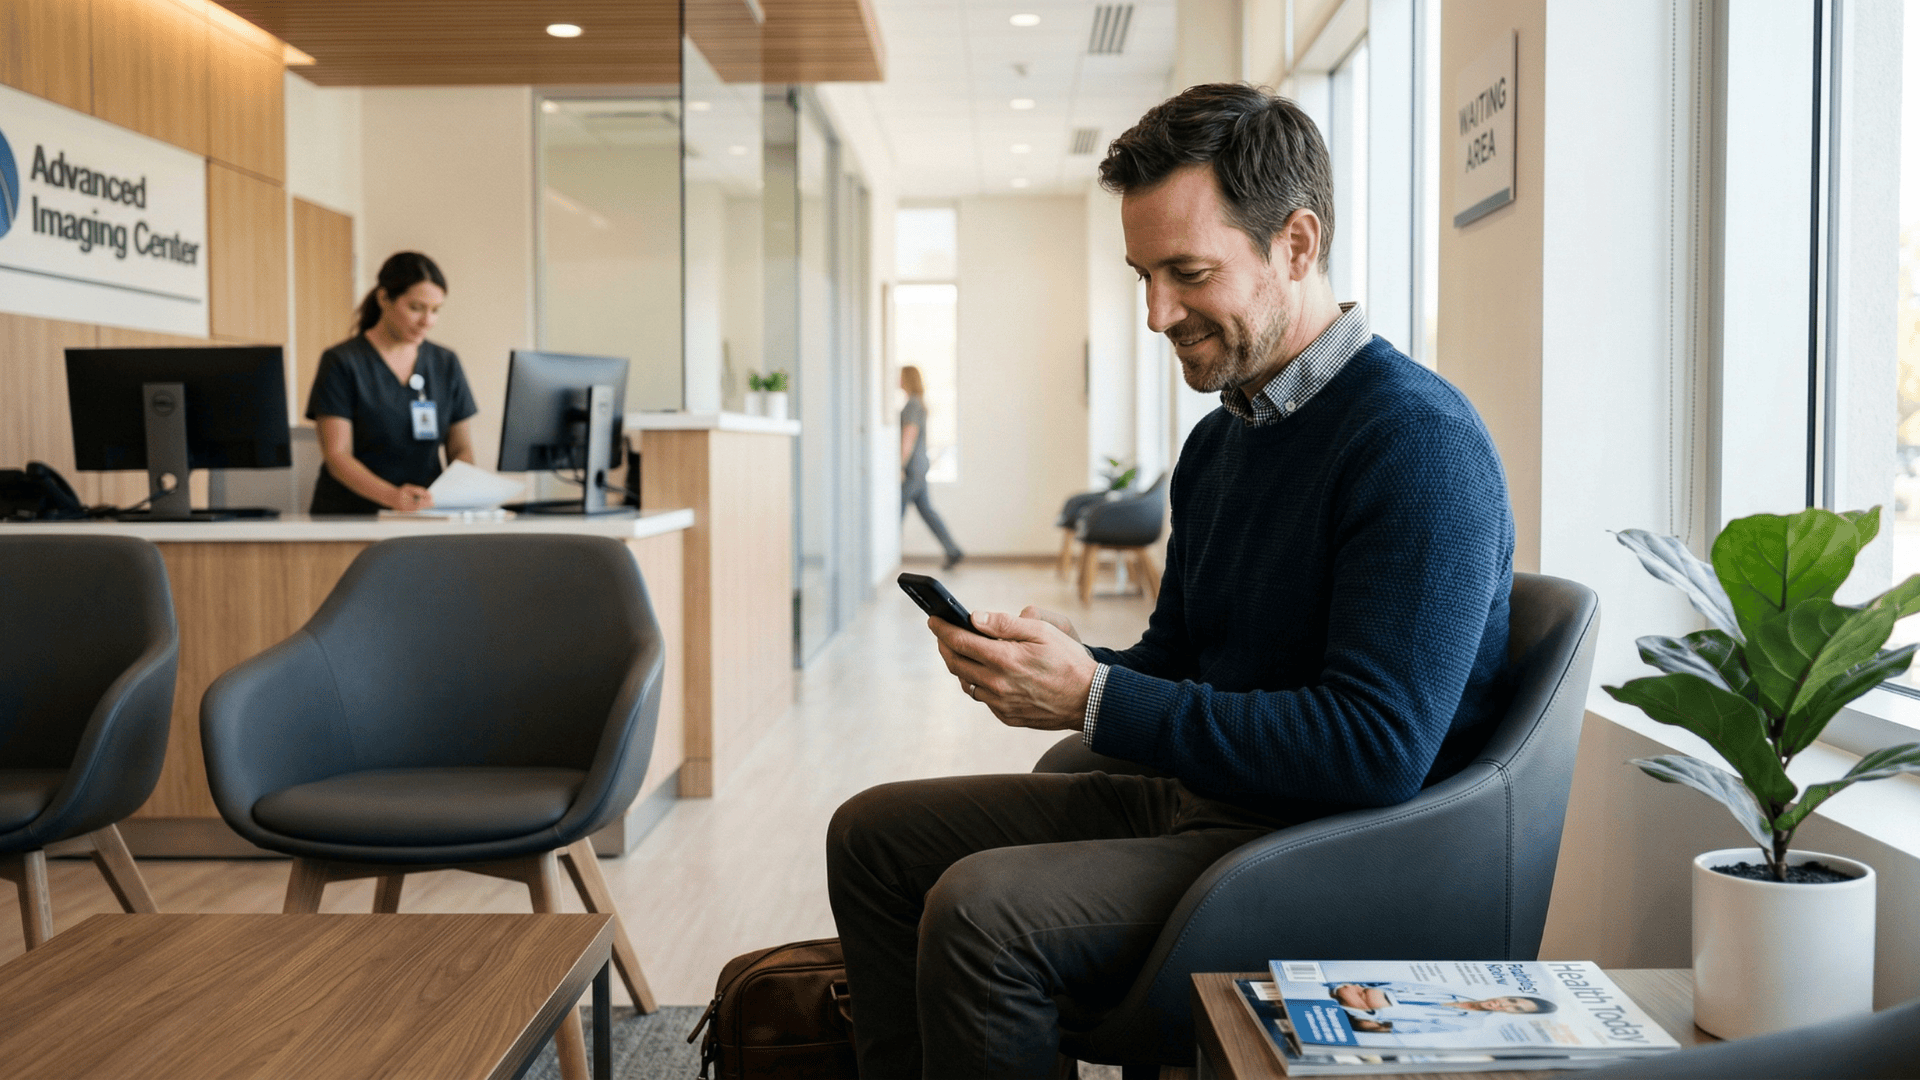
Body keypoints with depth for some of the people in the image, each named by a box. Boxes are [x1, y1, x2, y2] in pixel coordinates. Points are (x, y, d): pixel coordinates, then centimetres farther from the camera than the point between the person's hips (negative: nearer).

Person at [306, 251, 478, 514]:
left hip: (426, 515, 3)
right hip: (350, 517, -3)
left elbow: (461, 448, 15)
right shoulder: (341, 363, 1)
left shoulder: (446, 364, 14)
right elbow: (337, 456, -7)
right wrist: (393, 496, -25)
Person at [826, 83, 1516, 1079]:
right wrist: (1065, 661, -4)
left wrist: (1095, 699, -23)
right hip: (1194, 803, 9)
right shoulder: (1217, 443, 12)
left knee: (979, 908, -27)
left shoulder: (1418, 440, -18)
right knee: (875, 834, 7)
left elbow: (1379, 747, -26)